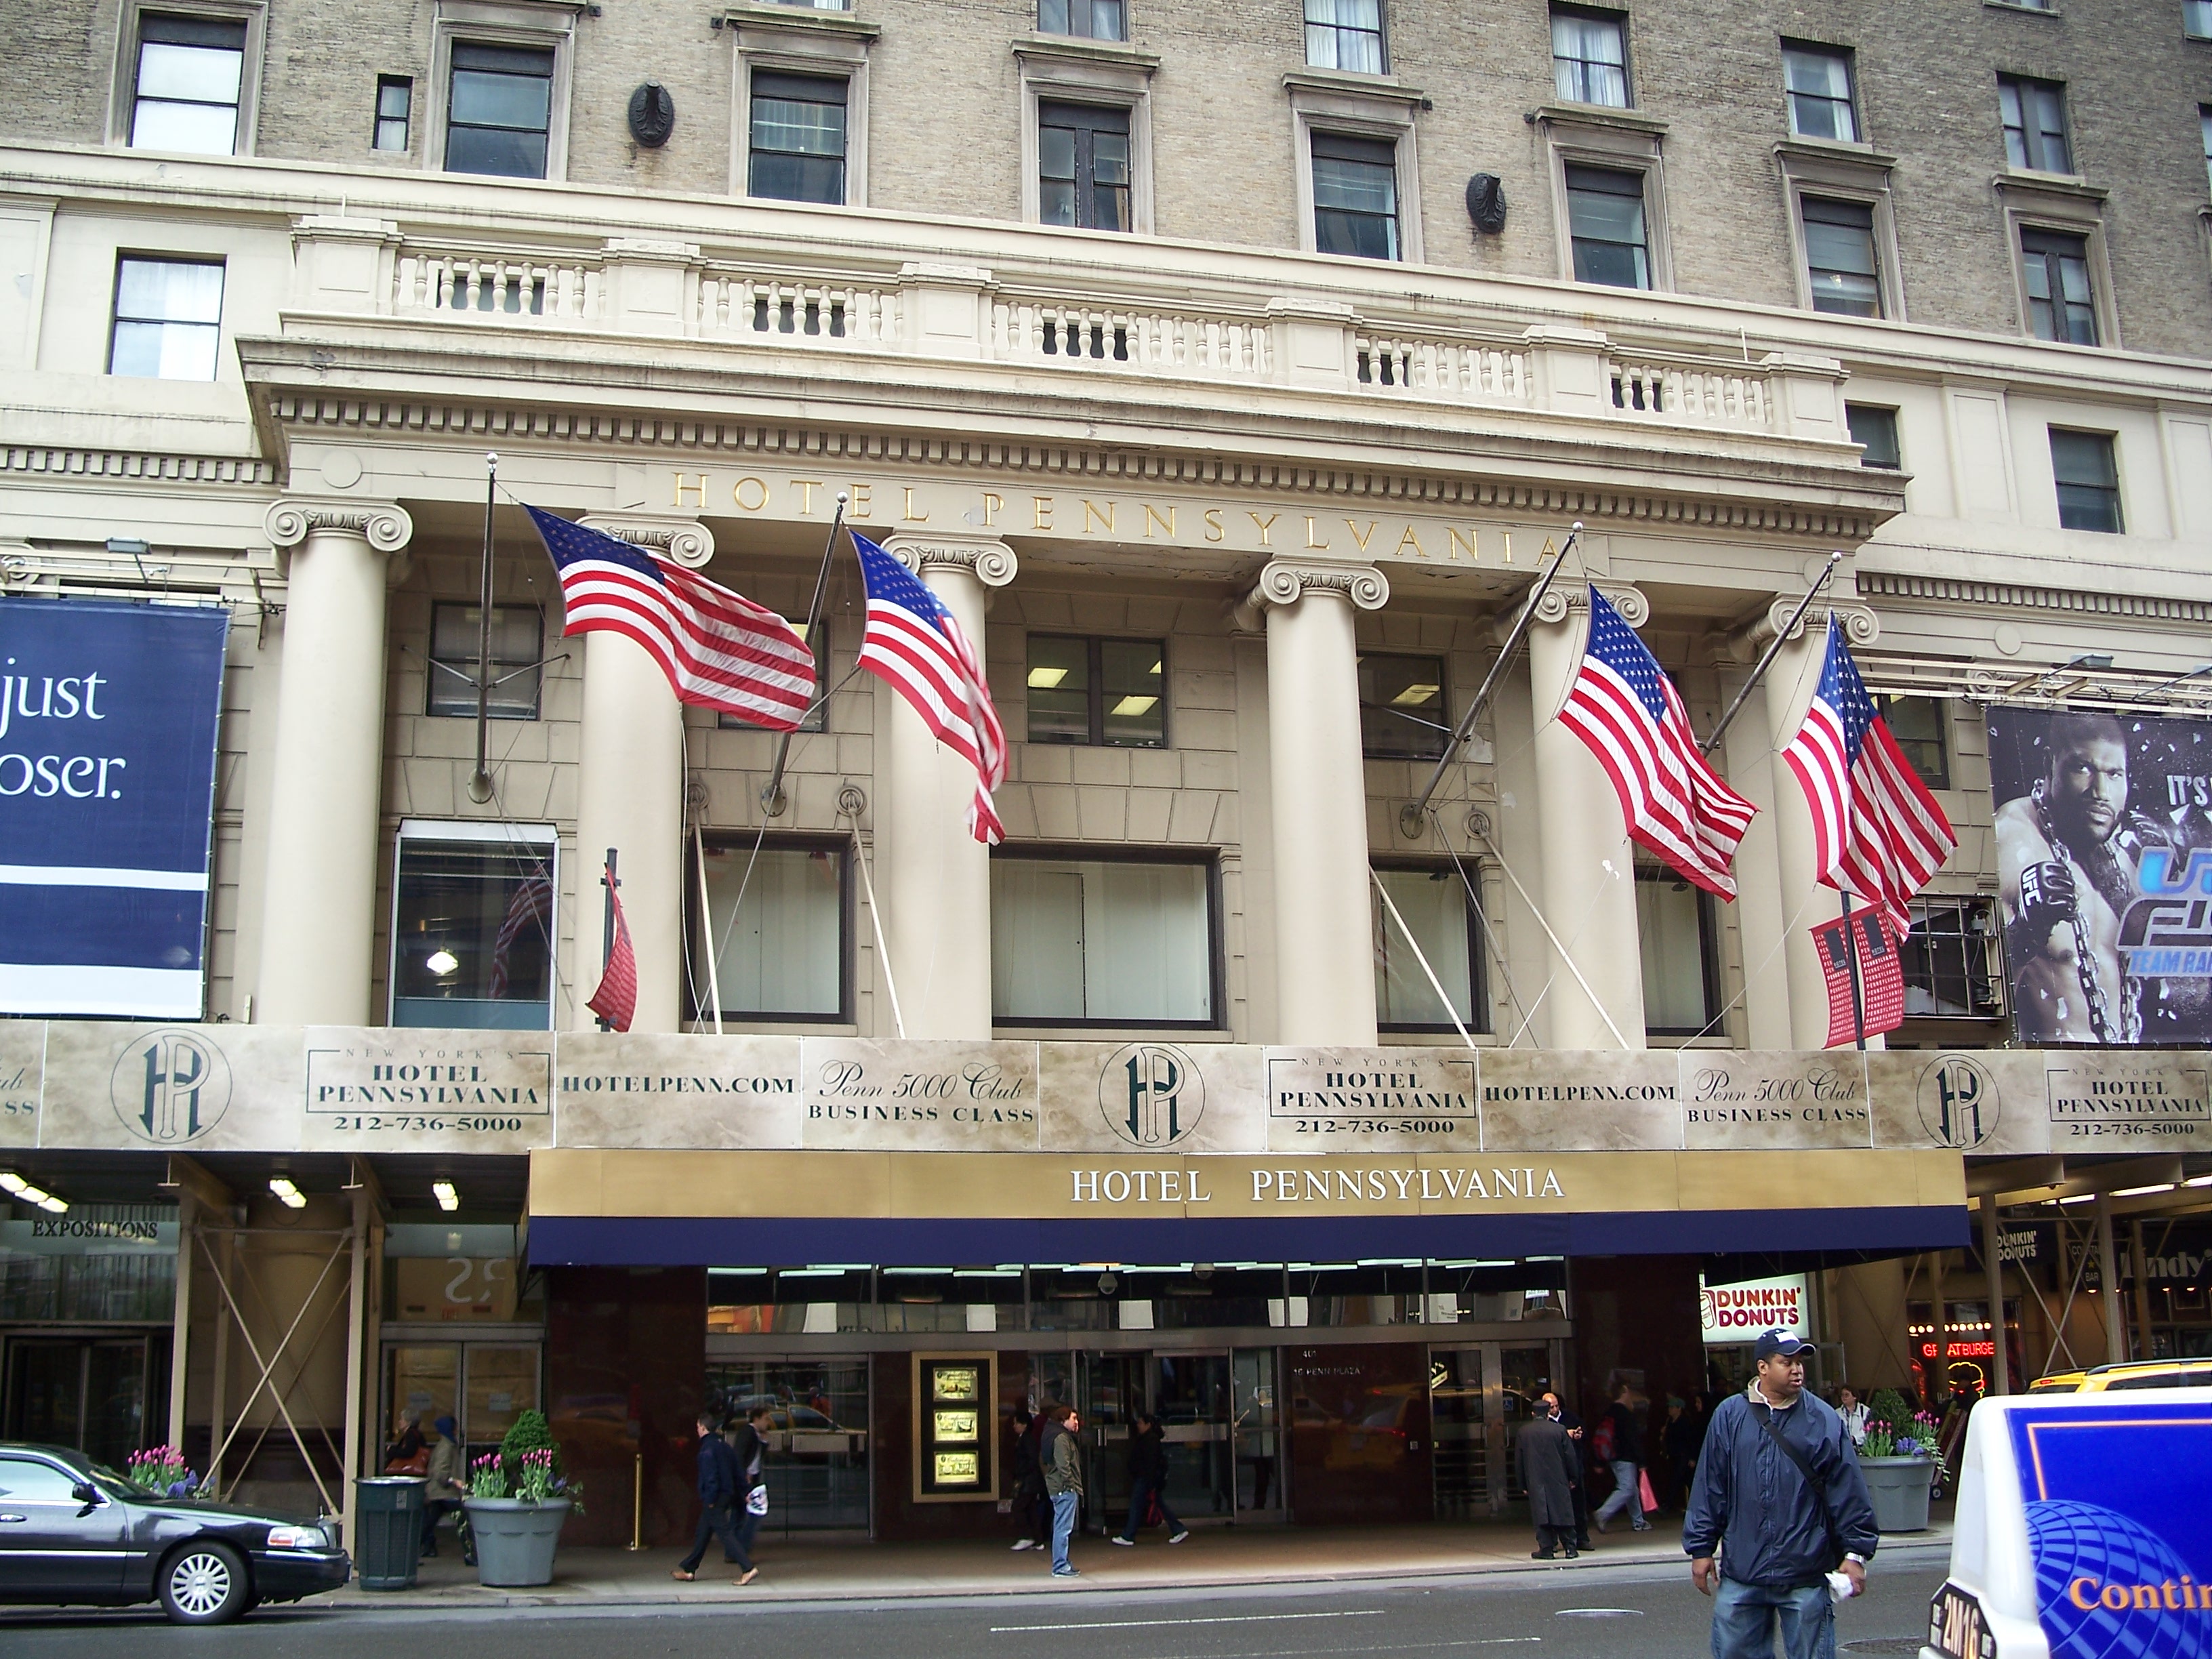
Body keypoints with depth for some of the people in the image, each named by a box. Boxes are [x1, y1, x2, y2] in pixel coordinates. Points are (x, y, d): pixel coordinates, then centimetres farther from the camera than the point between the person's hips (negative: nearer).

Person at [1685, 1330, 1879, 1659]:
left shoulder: (1824, 1420, 0)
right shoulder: (1730, 1416, 3)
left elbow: (1849, 1492, 1)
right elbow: (1709, 1487, 5)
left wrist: (1855, 1552, -3)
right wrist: (1701, 1548, 4)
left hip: (1807, 1577, -1)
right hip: (1741, 1574, 1)